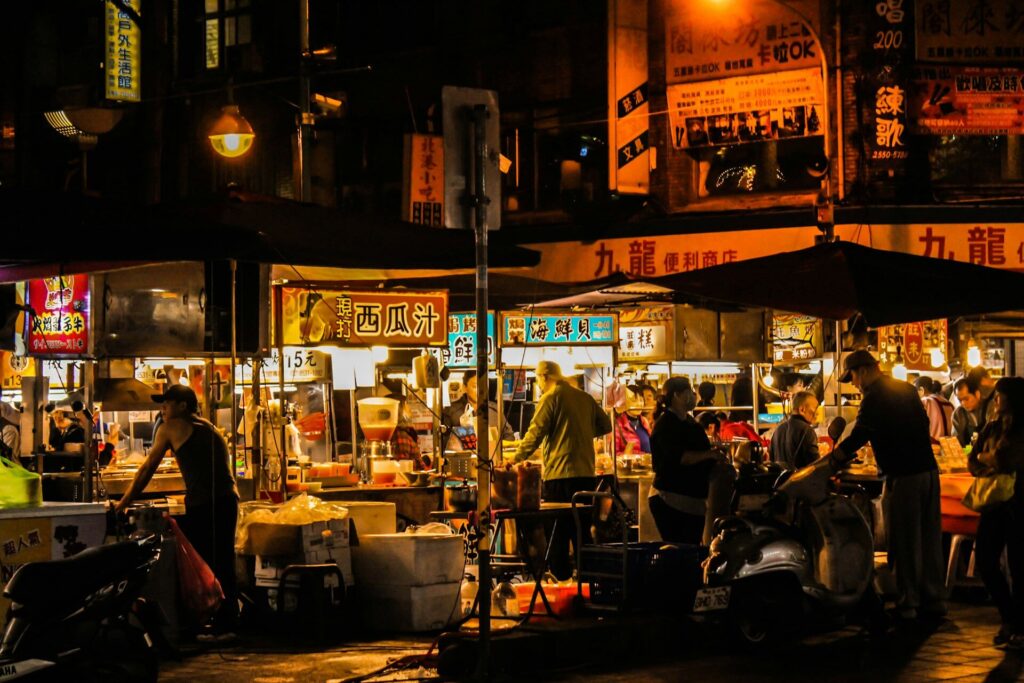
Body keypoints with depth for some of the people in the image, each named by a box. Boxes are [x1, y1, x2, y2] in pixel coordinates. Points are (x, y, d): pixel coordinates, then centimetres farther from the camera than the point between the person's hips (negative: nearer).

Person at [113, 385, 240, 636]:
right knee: (223, 565, 11)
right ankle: (227, 622, 13)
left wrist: (124, 502, 13)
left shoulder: (171, 427, 3)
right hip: (228, 500, 7)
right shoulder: (208, 428, 23)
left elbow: (147, 468, 6)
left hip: (203, 504, -7)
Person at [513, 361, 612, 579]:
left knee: (558, 528, 2)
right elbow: (605, 425, 16)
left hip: (559, 472, -6)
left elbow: (535, 434, -11)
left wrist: (516, 459, -2)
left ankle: (560, 573, 3)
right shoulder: (585, 398, 10)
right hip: (585, 471, 6)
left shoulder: (550, 398, -7)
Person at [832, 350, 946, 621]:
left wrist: (830, 461, -4)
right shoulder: (908, 390, 13)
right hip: (929, 470, 8)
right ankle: (934, 599, 18)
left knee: (904, 544, 0)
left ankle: (907, 603, 3)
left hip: (903, 476, -8)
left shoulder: (875, 398, -11)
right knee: (930, 538, 13)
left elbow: (858, 437, -13)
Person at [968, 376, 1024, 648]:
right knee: (986, 562, 4)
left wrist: (984, 459, -2)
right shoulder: (992, 427, 9)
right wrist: (990, 469, -12)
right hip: (994, 502, 6)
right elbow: (972, 463, 8)